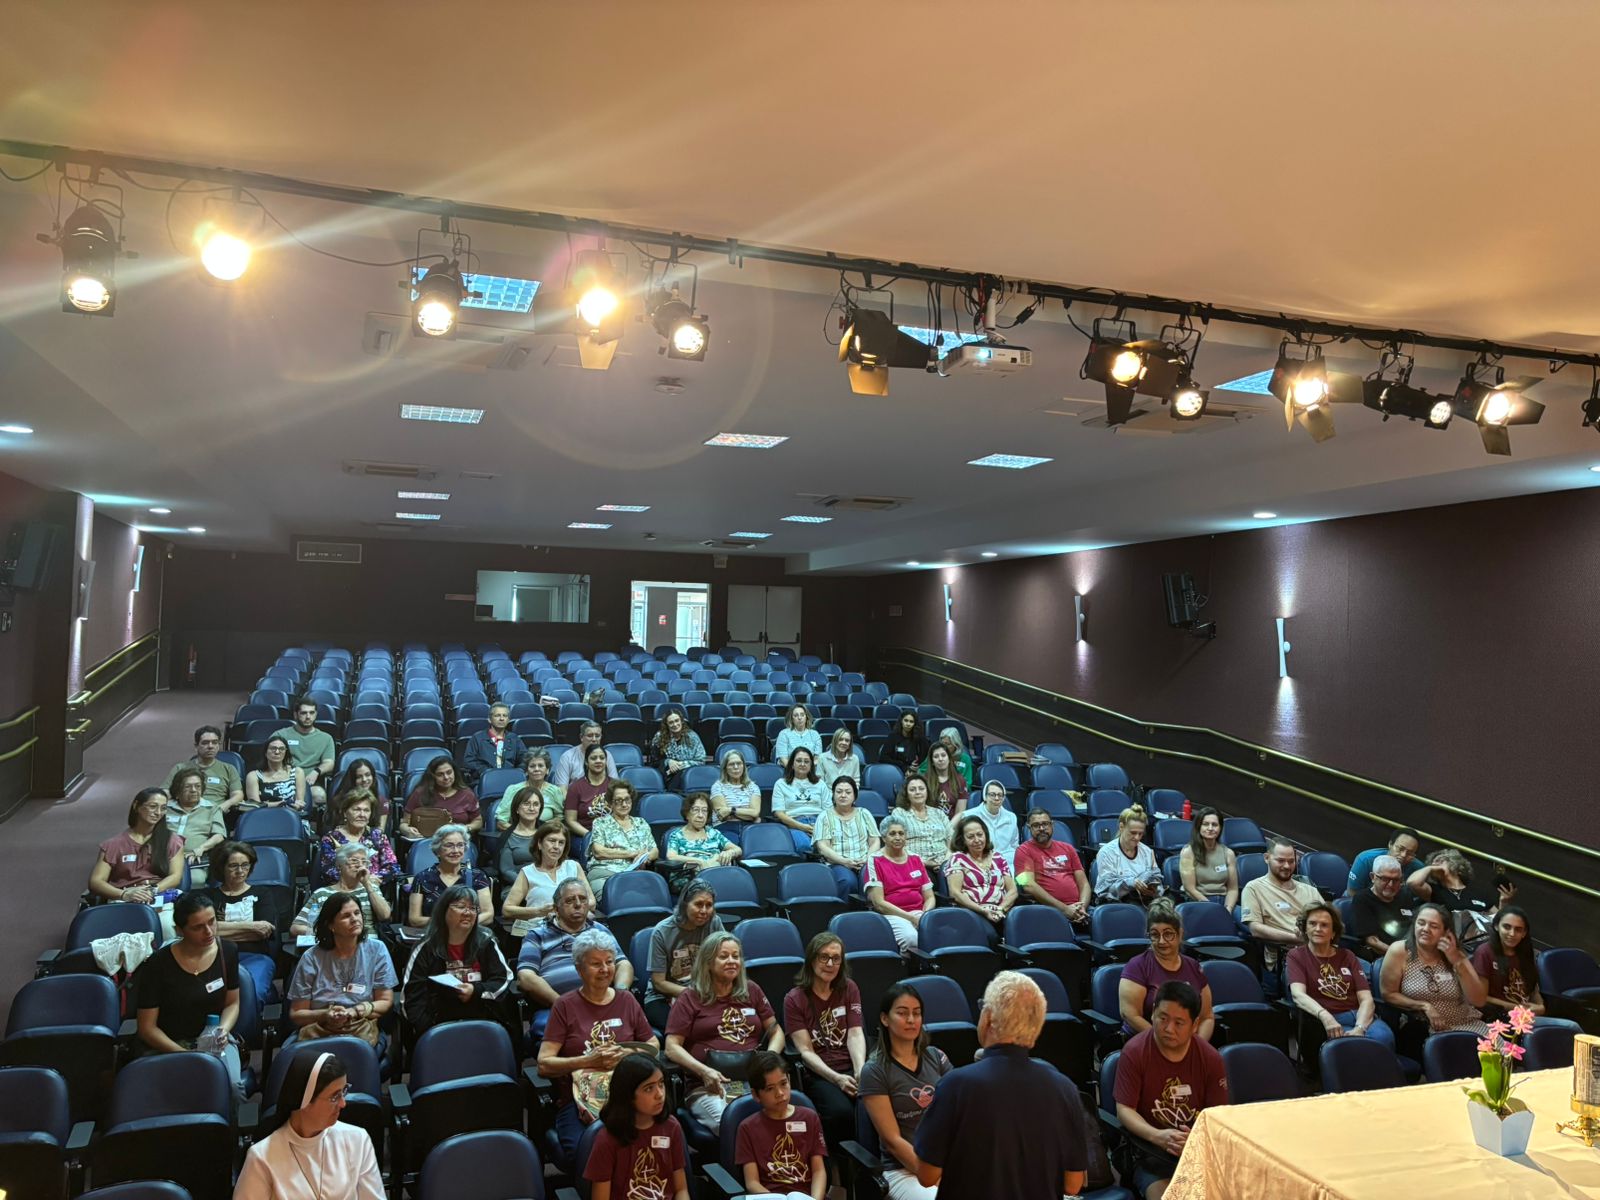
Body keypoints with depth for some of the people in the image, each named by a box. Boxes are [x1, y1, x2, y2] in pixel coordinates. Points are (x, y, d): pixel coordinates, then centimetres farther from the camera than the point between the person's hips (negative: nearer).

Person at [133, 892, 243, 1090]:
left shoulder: (227, 952, -2)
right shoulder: (158, 965, -12)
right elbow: (147, 1028, -7)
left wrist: (222, 1031, -11)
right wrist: (184, 1054, -17)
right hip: (165, 1045, -2)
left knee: (230, 1086, -26)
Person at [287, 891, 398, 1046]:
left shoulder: (377, 950, 5)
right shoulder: (311, 958, 3)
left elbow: (385, 1001, 6)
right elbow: (296, 1014, 6)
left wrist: (355, 1011, -12)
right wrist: (325, 1015, -14)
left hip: (361, 1027, -1)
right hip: (317, 1028, 1)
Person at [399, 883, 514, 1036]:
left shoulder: (486, 942, 11)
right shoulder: (427, 948, 5)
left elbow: (504, 979, 10)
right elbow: (413, 996, 0)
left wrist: (476, 991, -8)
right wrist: (427, 1032, -13)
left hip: (485, 1022, 1)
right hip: (439, 1025, -1)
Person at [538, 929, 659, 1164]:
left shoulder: (626, 1000, 17)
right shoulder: (565, 1006, 8)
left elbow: (653, 1044, 21)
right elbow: (544, 1065, 1)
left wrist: (631, 1056, 0)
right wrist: (589, 1061, -12)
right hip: (578, 1098, -2)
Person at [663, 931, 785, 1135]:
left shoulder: (752, 991, 22)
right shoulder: (690, 998, 12)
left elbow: (776, 1031, 25)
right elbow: (672, 1047, 4)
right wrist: (704, 1071, -13)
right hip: (708, 1087, -3)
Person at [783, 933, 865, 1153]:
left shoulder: (848, 989, 14)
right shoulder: (794, 999, 3)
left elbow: (855, 1034, 4)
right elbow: (806, 1051, -3)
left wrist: (861, 1070, -16)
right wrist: (836, 1078, -19)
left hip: (851, 1067, 2)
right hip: (818, 1074, -2)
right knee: (841, 1111, -33)